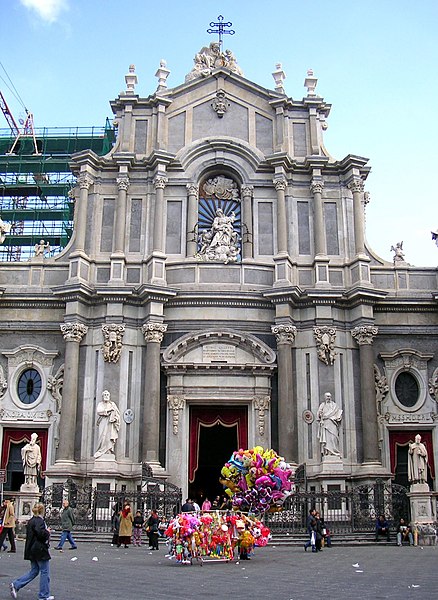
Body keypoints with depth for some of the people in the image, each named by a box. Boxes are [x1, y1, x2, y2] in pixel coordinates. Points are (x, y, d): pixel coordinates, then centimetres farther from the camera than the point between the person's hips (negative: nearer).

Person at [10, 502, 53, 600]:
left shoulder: (30, 521, 11)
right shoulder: (39, 521, -17)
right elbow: (40, 532, -33)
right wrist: (47, 532, -13)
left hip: (32, 550, 9)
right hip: (40, 550, -9)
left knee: (34, 571, 18)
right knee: (45, 572, 2)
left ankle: (15, 585, 10)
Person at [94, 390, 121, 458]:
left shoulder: (112, 404, 17)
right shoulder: (100, 404, 16)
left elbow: (117, 413, 8)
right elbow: (99, 411, -4)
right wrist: (109, 410, -9)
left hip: (110, 423, 1)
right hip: (103, 423, -1)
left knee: (109, 437, -11)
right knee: (103, 436, -14)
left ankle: (109, 452, -15)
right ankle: (102, 452, -17)